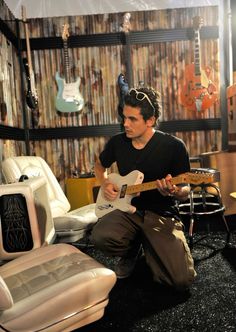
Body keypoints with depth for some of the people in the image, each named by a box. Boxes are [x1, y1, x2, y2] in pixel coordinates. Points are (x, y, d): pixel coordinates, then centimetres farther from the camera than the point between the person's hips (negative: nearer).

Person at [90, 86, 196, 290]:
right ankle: (132, 250, 8)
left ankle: (148, 249, 17)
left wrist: (173, 191, -27)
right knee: (100, 236, -30)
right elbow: (100, 165, 21)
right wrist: (105, 183, 0)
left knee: (182, 279, -17)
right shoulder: (117, 142, 0)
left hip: (163, 214, -2)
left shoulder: (174, 146, -10)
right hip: (128, 209, 3)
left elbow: (185, 192, -3)